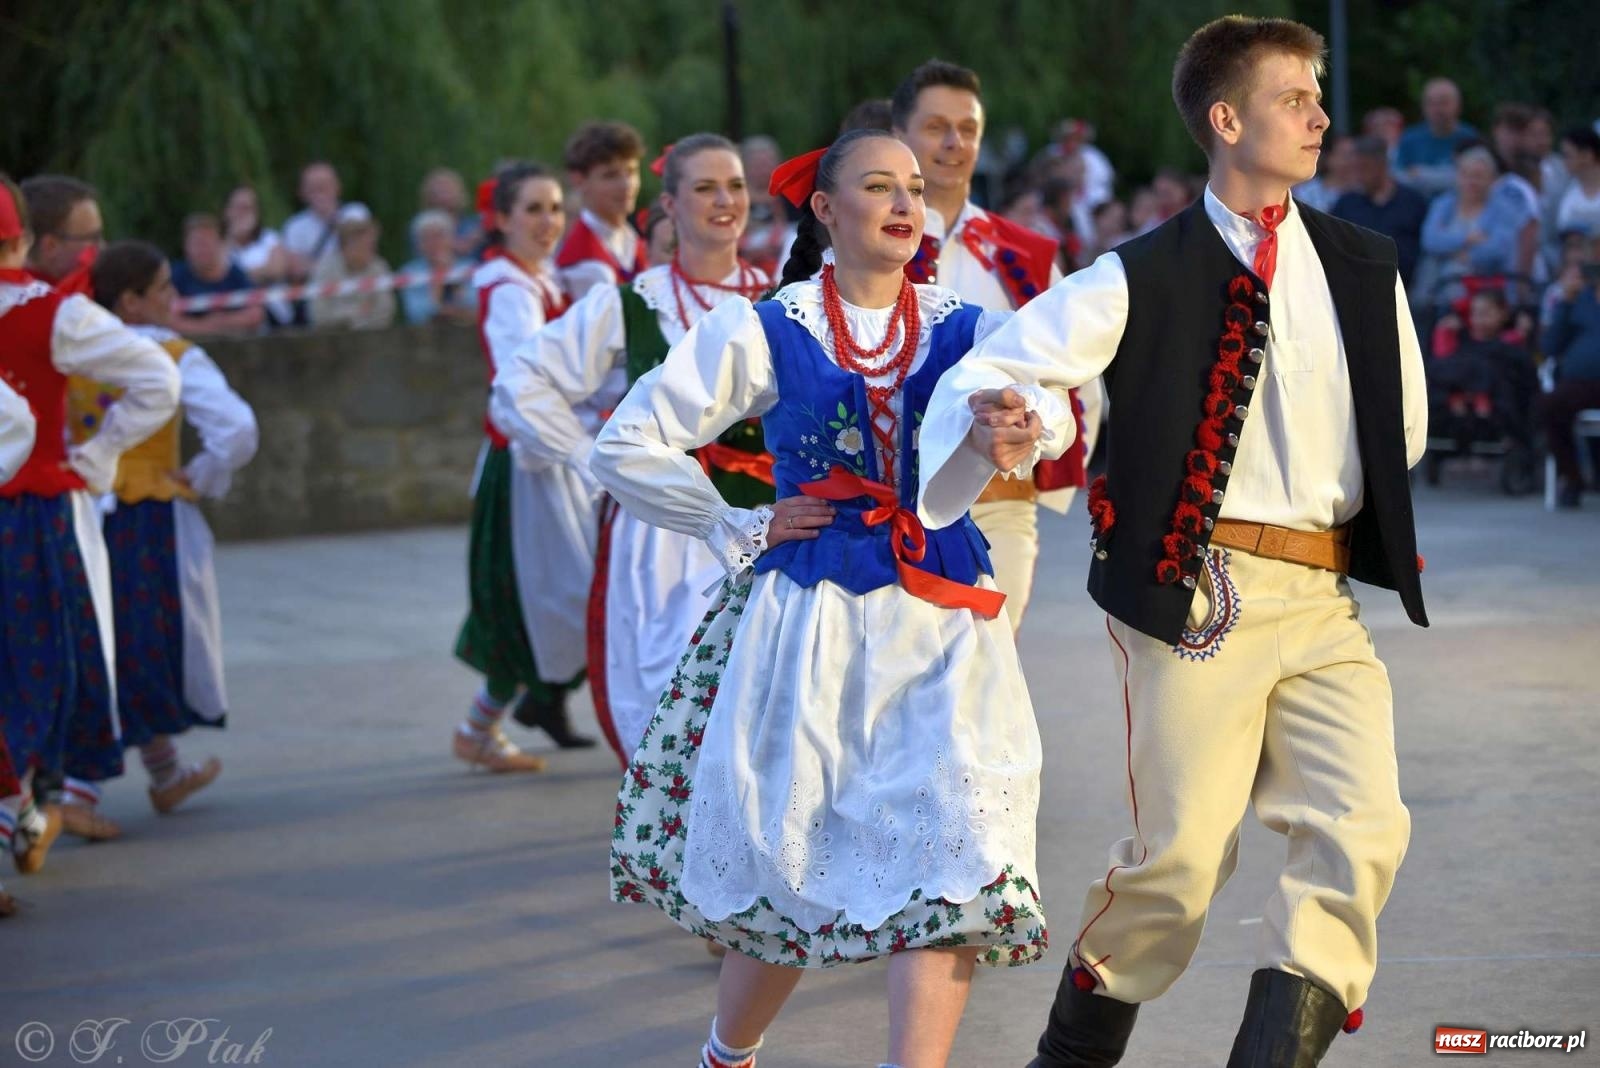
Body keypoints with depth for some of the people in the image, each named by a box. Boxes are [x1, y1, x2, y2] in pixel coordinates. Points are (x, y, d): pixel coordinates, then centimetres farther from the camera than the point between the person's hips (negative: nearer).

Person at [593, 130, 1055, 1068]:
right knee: (790, 862, 7)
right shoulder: (764, 332, 1)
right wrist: (739, 532, -2)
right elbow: (628, 446, 2)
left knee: (952, 863, -12)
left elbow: (1045, 400, -11)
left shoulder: (964, 327, 6)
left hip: (945, 625, 2)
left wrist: (1027, 423, -35)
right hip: (810, 623, -1)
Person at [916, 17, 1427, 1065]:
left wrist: (1341, 506, 13)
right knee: (1183, 849, -1)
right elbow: (988, 371, -9)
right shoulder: (1144, 278, -2)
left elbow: (1406, 430, 22)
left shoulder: (1365, 269, 10)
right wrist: (985, 416, -29)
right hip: (1198, 591, -4)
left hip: (1326, 597, 4)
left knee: (1363, 830, -11)